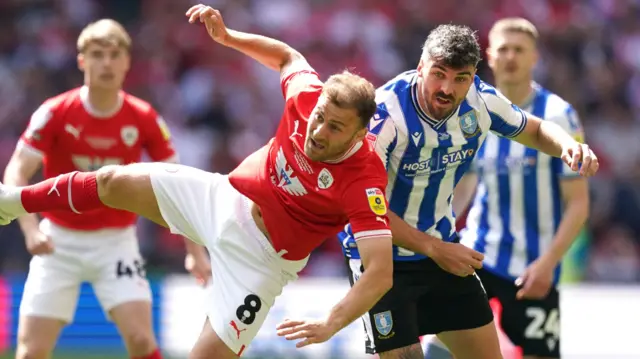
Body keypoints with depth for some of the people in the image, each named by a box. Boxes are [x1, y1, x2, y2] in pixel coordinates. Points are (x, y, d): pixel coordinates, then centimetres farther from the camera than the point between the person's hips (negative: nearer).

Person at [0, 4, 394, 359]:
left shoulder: (364, 182, -33)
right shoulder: (308, 95, -18)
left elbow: (382, 271, -39)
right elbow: (288, 56, 7)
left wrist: (331, 324, -48)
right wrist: (226, 36, -1)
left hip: (259, 256, -6)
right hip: (225, 198, 6)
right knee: (112, 182, 9)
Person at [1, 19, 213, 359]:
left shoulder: (144, 118, -7)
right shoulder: (55, 113, -12)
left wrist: (196, 251, -2)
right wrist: (31, 229, -33)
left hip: (116, 242, 1)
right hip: (60, 241, -1)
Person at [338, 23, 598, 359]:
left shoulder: (480, 99, -11)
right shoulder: (385, 115, -28)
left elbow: (536, 131, 9)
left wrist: (568, 144, -15)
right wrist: (433, 249, -27)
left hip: (441, 246, 6)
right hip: (381, 257, -6)